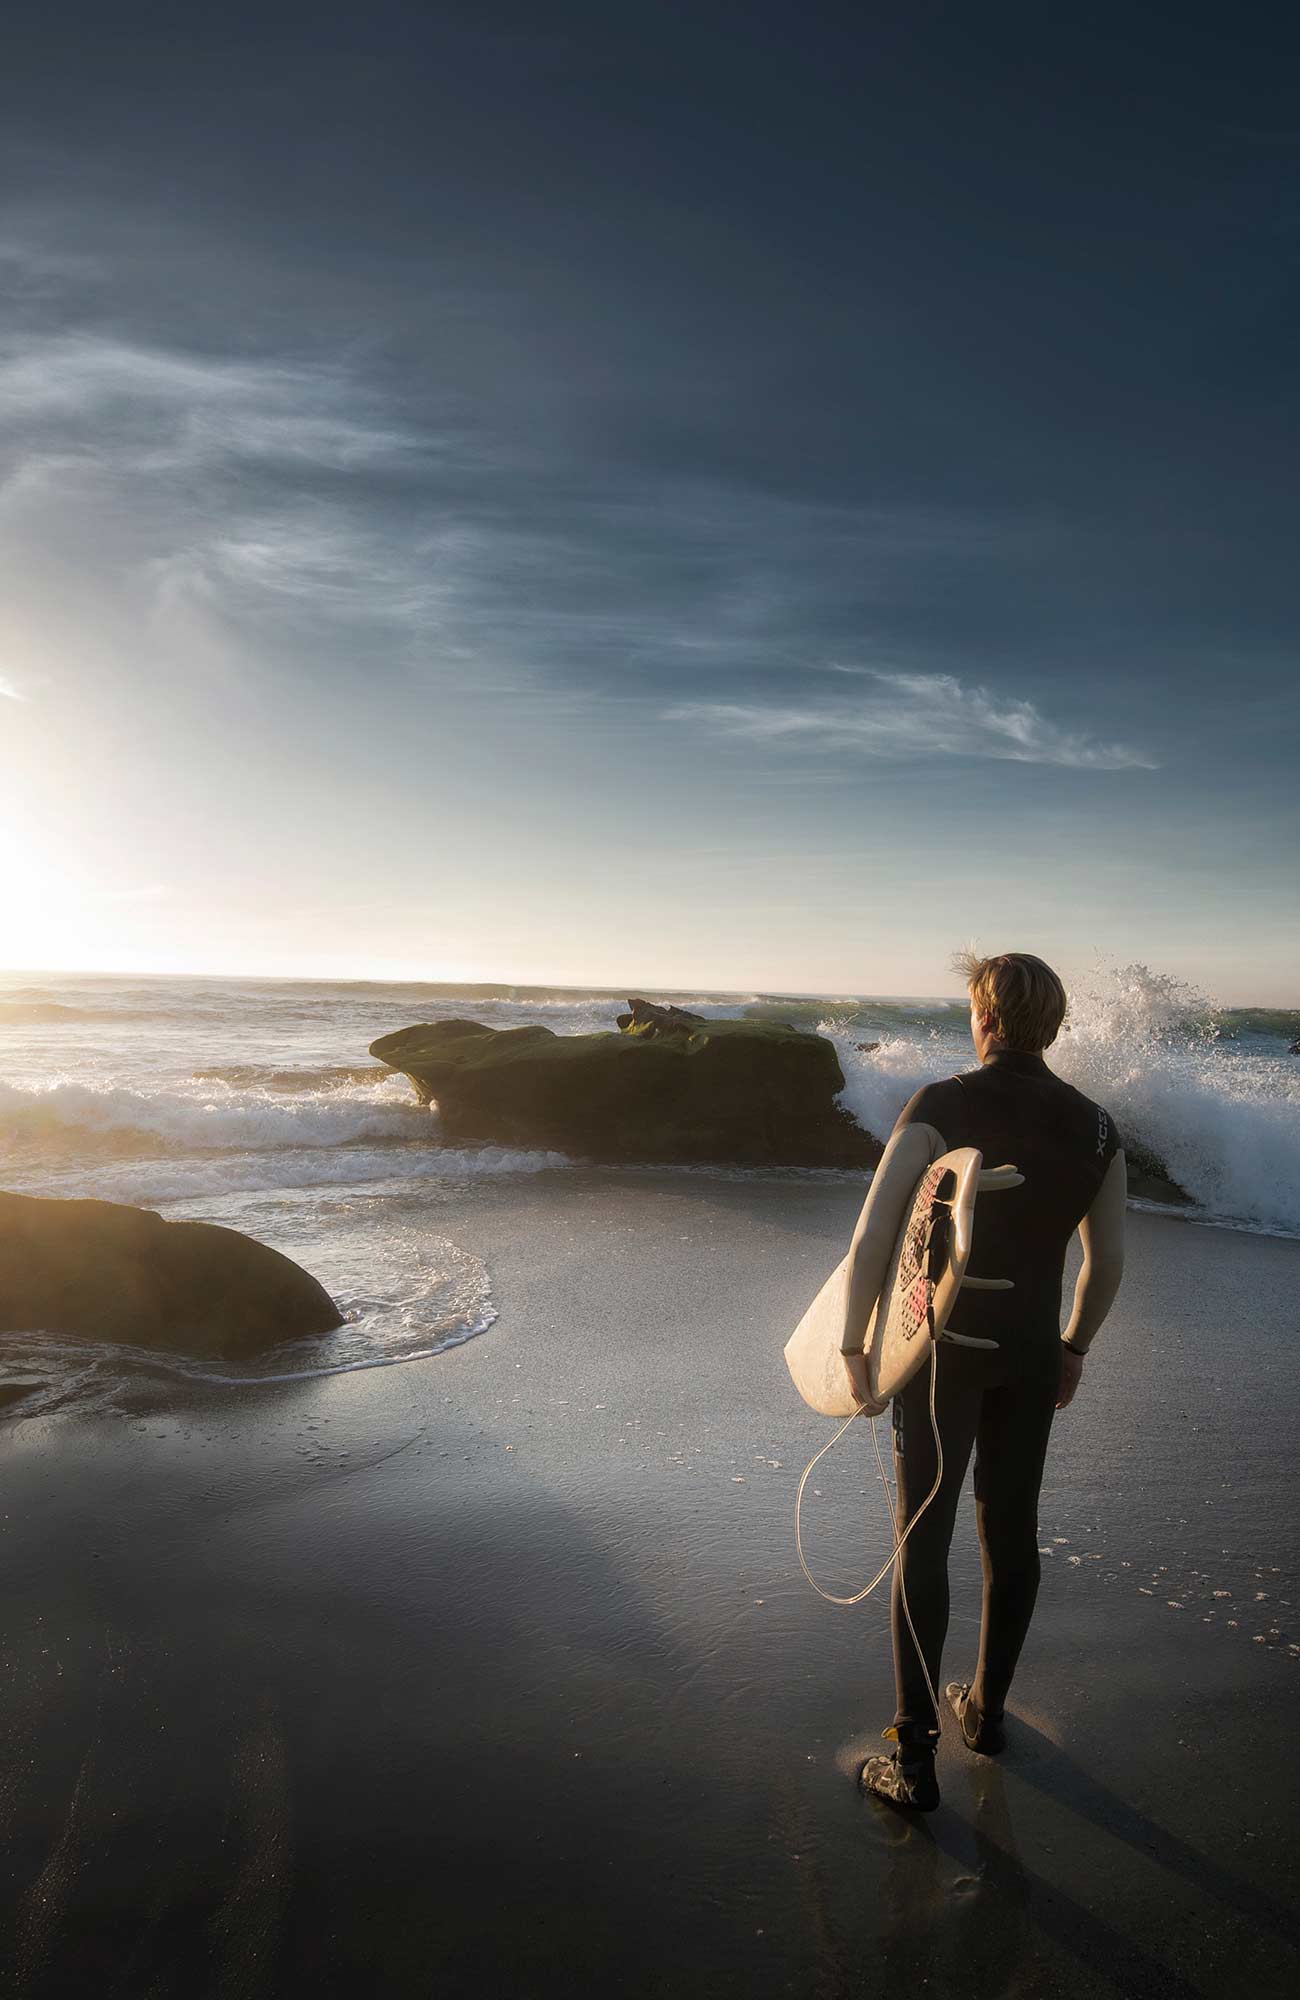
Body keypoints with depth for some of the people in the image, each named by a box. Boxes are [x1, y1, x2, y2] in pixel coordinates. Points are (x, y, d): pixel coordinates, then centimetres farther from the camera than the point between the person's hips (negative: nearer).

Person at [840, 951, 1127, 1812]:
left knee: (924, 1540, 5)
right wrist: (1075, 1347, 19)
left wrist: (854, 1342, -10)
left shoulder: (940, 1108, -16)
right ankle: (988, 1708, 37)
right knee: (1012, 1530, 19)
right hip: (1033, 1355, 4)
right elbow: (1109, 1259, 6)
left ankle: (915, 1758, 10)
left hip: (945, 1350, -4)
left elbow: (873, 1237, -21)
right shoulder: (1094, 1126, -1)